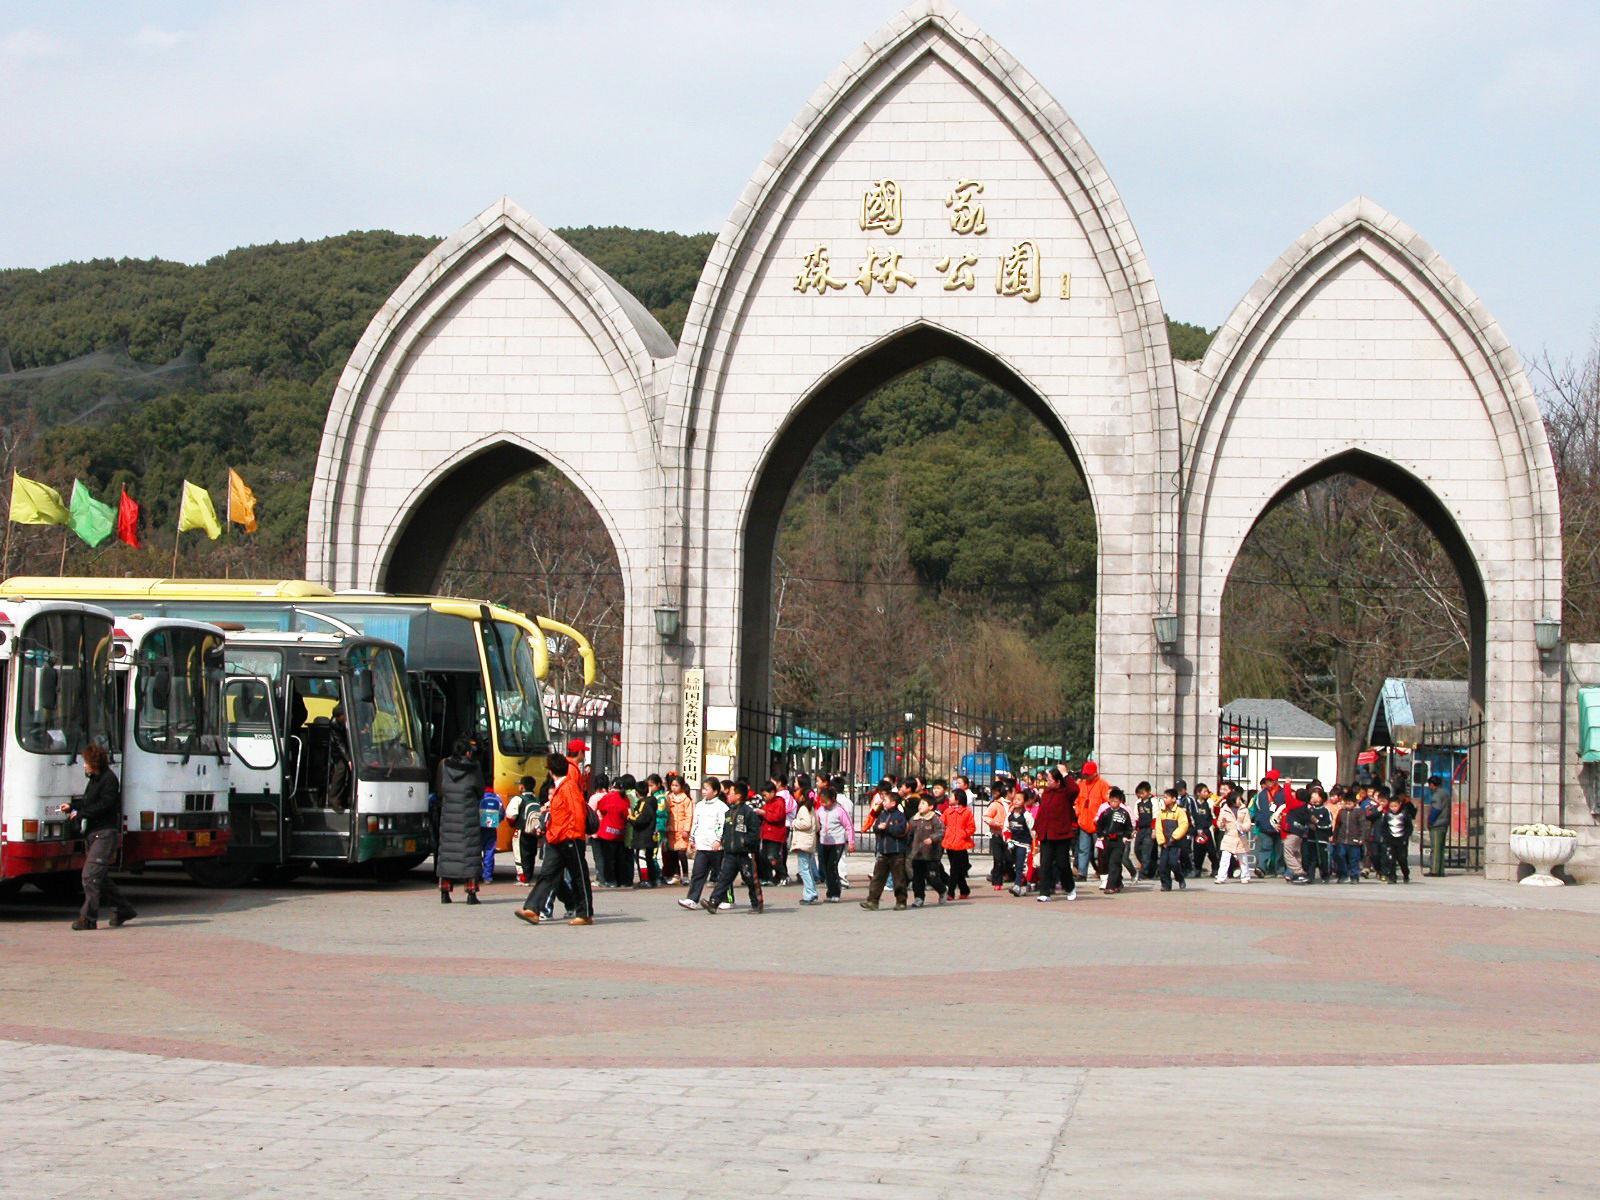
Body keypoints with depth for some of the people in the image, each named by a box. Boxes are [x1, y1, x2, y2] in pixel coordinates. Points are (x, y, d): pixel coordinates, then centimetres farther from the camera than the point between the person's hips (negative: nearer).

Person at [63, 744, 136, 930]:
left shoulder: (109, 779, -11)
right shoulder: (94, 779, 18)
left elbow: (104, 805, -19)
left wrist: (79, 814, -15)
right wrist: (72, 807, 8)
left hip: (106, 833, -10)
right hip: (93, 833, 10)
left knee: (90, 875, -14)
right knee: (100, 877, 14)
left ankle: (88, 918, -13)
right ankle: (123, 910, 25)